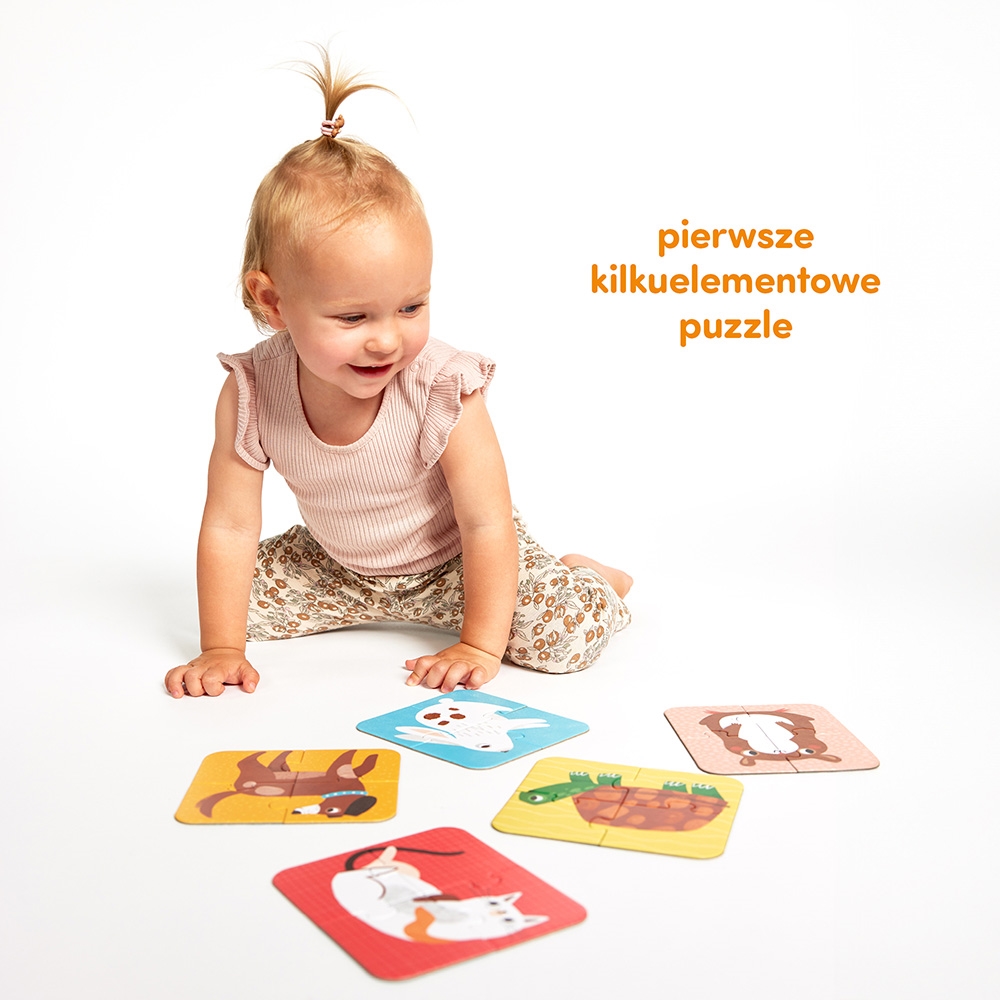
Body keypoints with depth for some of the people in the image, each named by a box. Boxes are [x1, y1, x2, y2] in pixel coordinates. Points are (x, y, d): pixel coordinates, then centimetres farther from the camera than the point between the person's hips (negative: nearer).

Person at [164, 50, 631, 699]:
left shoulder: (444, 390, -32)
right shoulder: (251, 394, -24)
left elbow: (487, 524, -25)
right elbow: (229, 528, -17)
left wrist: (479, 646, -24)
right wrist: (221, 652, -17)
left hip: (451, 556, -4)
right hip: (336, 564, 4)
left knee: (573, 634, -22)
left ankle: (584, 574, 16)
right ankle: (373, 608, 21)